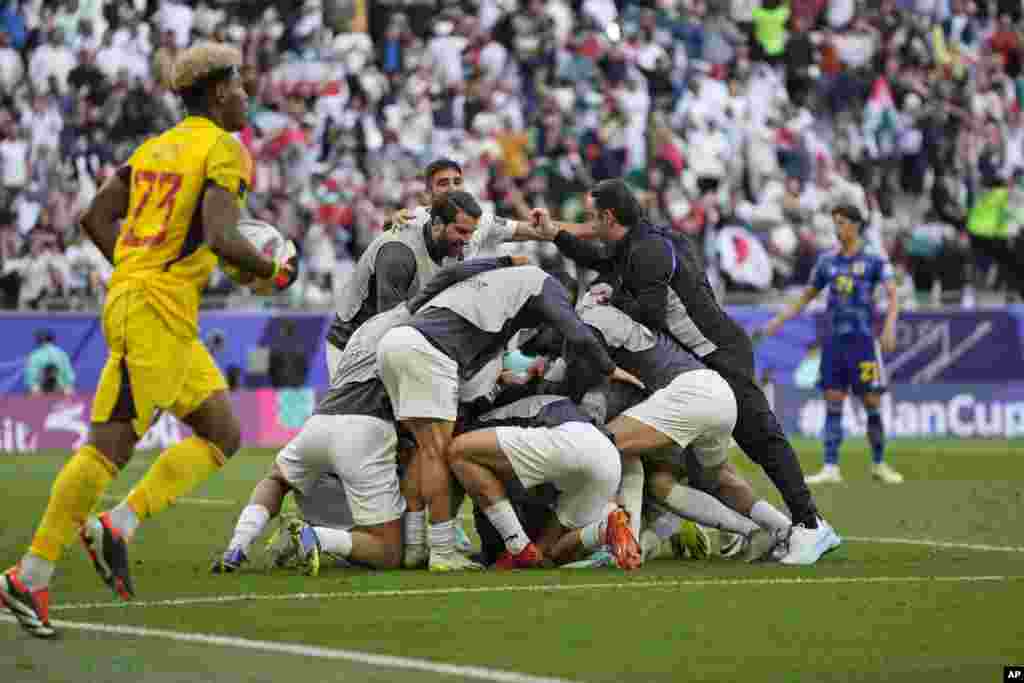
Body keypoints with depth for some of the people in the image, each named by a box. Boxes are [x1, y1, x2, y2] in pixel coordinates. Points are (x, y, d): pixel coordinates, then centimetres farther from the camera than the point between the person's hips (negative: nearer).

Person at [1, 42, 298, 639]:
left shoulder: (155, 148, 18)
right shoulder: (224, 151, -7)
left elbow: (96, 217, 17)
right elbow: (222, 237, -19)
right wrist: (274, 272, -3)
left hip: (132, 296, 9)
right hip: (158, 314, -9)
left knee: (222, 435, 12)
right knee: (110, 446, -9)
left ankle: (119, 525, 2)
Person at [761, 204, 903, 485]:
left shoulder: (874, 261, -2)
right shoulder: (827, 261, 11)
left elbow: (893, 296, -11)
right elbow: (806, 297, 21)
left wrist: (890, 326, -27)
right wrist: (779, 320, 12)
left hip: (863, 342, -3)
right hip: (834, 341, 3)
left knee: (872, 405, -1)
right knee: (832, 405, -2)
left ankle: (879, 465, 15)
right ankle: (830, 468, -2)